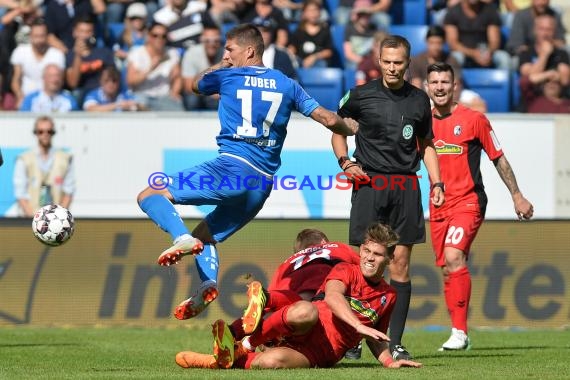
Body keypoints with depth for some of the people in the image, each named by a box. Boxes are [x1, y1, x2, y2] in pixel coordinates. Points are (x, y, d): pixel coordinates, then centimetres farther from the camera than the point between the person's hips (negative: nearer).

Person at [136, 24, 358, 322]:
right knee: (205, 234, 23)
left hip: (231, 168, -6)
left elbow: (196, 85, 30)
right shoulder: (287, 85, 14)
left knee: (150, 196, -3)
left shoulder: (226, 76, 6)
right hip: (262, 186, 6)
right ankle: (208, 284, -4)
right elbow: (329, 119, 11)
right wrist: (357, 129, 30)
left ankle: (181, 238, -30)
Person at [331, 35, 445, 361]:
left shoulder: (419, 100, 9)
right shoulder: (362, 95, 1)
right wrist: (345, 162, -1)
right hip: (369, 184, -2)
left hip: (406, 187, 2)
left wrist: (437, 183, 10)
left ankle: (395, 343, 2)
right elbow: (337, 127, 14)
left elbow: (426, 144, 20)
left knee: (400, 263, 0)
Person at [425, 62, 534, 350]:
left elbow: (499, 159, 4)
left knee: (453, 257, -23)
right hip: (438, 207, 5)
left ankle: (459, 332, -25)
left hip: (468, 201, -5)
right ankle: (459, 335, 16)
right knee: (447, 270, 6)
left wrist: (517, 196, 6)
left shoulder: (473, 119, -2)